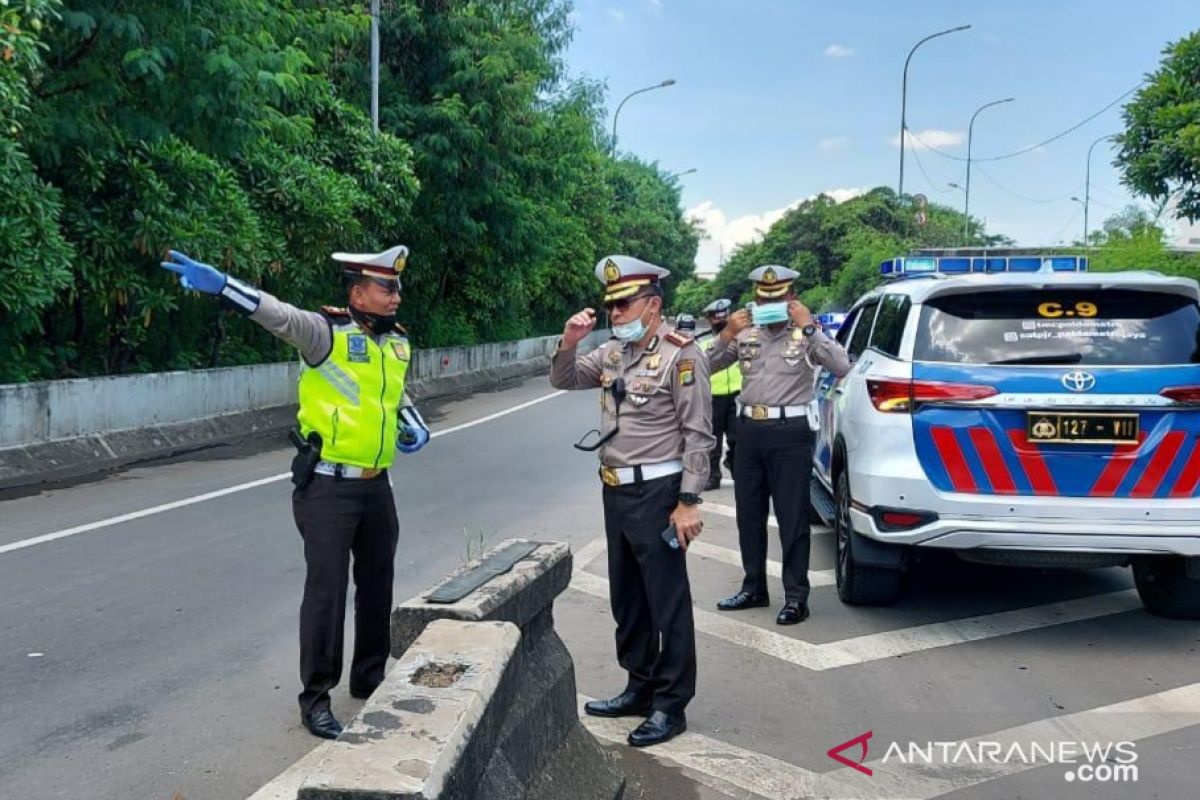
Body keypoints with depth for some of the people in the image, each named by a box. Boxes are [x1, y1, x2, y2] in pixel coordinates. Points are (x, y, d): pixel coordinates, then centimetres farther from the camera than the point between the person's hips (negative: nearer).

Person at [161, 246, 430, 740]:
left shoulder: (398, 342, 9)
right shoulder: (327, 332, -12)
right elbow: (278, 314, -30)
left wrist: (414, 425, 8)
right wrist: (220, 284, -46)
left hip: (376, 486, 7)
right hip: (328, 488, -7)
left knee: (377, 584, 18)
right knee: (326, 589, -4)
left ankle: (370, 680, 37)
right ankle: (315, 697, 11)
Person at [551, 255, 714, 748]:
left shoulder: (680, 354, -13)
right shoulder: (612, 352, 9)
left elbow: (698, 434, -15)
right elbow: (562, 381, 17)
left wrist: (688, 501, -19)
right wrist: (569, 343, -4)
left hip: (657, 493, -8)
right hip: (616, 492, 8)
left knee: (667, 604, 1)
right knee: (627, 600, 17)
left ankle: (671, 706, 11)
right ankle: (640, 688, 31)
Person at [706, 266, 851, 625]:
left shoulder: (806, 335, -4)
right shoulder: (746, 334, 9)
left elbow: (842, 366, -18)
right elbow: (708, 366, 11)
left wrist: (809, 327, -20)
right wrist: (727, 335, -5)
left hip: (790, 433, -5)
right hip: (749, 430, 6)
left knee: (792, 519, 0)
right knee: (748, 515, 14)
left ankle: (796, 597, 9)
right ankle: (753, 588, 27)